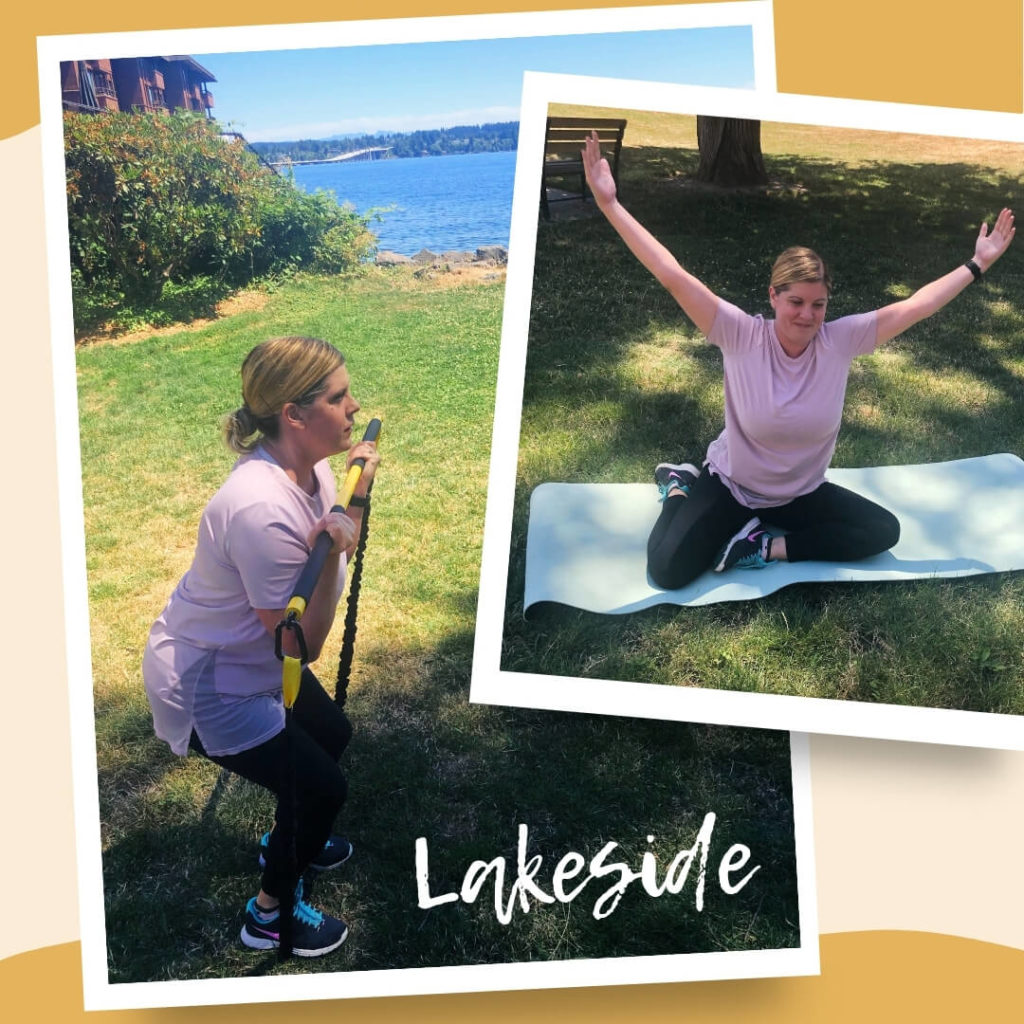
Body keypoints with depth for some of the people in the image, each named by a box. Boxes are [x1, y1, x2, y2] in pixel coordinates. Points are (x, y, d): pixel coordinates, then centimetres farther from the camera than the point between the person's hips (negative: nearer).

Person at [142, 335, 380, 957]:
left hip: (255, 660, 9)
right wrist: (330, 555, -39)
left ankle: (290, 842, 50)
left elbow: (339, 553, 6)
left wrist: (359, 496, -5)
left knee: (334, 736, 23)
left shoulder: (311, 467, -9)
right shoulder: (261, 510, -36)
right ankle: (271, 912, 24)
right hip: (205, 688, -9)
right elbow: (302, 644, -29)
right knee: (324, 788, -1)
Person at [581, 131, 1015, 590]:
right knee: (667, 570, -21)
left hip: (802, 494, 4)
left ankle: (769, 547, -6)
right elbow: (671, 275, -28)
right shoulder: (741, 336, -22)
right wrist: (609, 203, -33)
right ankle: (680, 488, 10)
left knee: (883, 530, -10)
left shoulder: (840, 340, -13)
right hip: (730, 484, -4)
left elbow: (918, 304, -7)